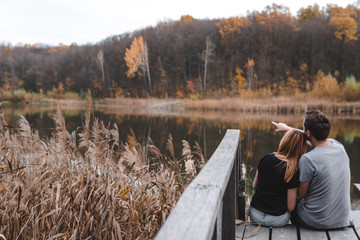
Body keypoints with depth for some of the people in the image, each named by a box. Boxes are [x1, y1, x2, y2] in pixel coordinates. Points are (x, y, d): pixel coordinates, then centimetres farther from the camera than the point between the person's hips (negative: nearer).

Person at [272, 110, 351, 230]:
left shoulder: (308, 159, -25)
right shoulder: (339, 146, -5)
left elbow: (301, 194, -12)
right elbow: (313, 137, 15)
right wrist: (288, 128, 28)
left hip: (316, 223, -5)